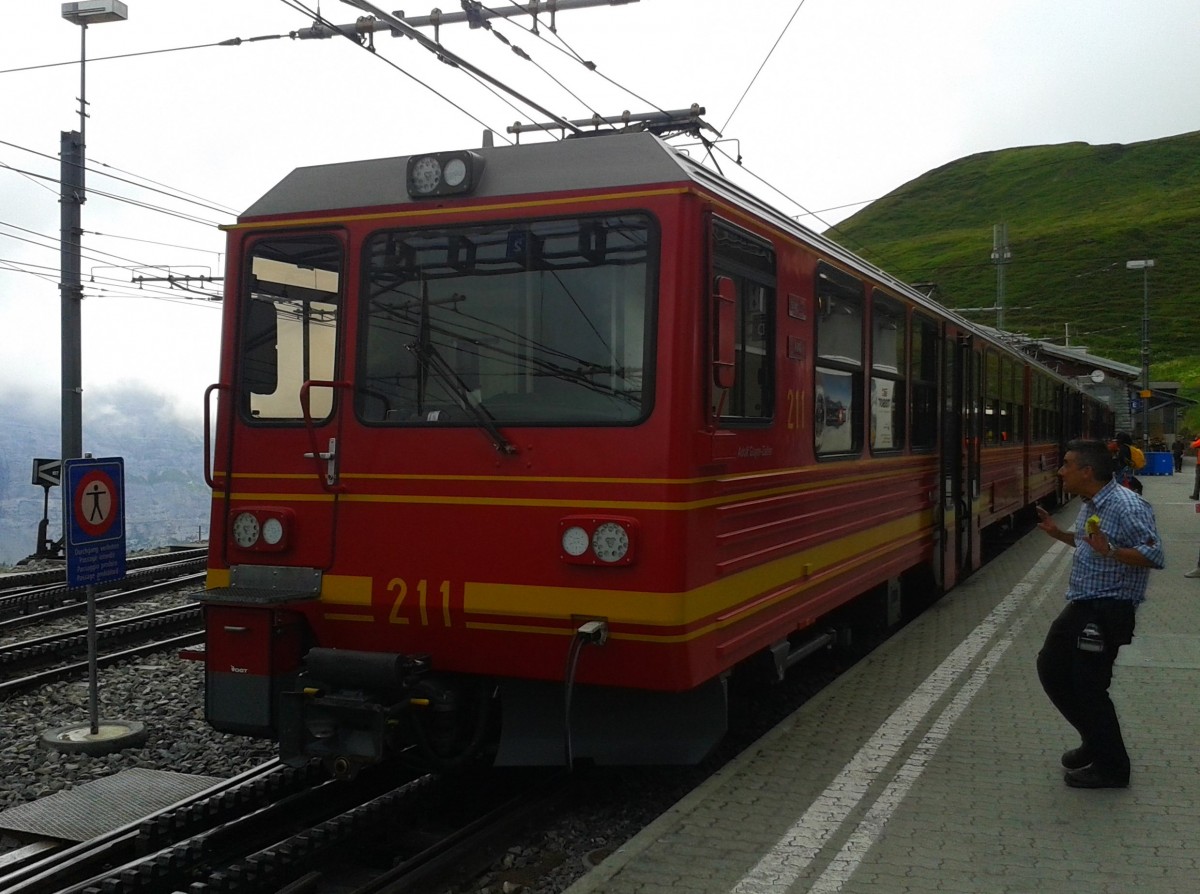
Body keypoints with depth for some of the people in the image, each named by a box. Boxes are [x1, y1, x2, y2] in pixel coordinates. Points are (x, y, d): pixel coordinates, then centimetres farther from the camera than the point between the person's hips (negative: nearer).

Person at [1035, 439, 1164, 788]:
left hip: (1108, 613, -10)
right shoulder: (1090, 505, 9)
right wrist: (1058, 533, 15)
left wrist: (1111, 552, -39)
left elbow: (1154, 555, -27)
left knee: (1088, 685, -2)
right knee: (1051, 668, 15)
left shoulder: (1127, 506, -21)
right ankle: (1096, 741, 30)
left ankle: (1111, 767, 15)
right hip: (1081, 607, 10)